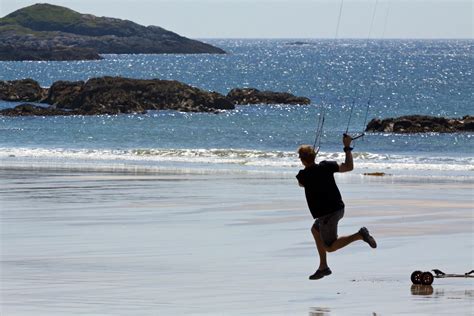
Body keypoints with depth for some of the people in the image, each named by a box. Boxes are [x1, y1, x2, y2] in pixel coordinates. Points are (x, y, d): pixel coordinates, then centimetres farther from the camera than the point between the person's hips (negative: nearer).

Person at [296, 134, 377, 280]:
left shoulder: (303, 175, -13)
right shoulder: (326, 166, -5)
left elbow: (301, 184, 12)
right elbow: (349, 167, -1)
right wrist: (347, 147, 8)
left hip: (327, 213, -7)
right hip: (338, 208, 7)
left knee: (330, 247, 1)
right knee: (315, 230, 27)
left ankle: (360, 235, -18)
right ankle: (323, 267, 27)